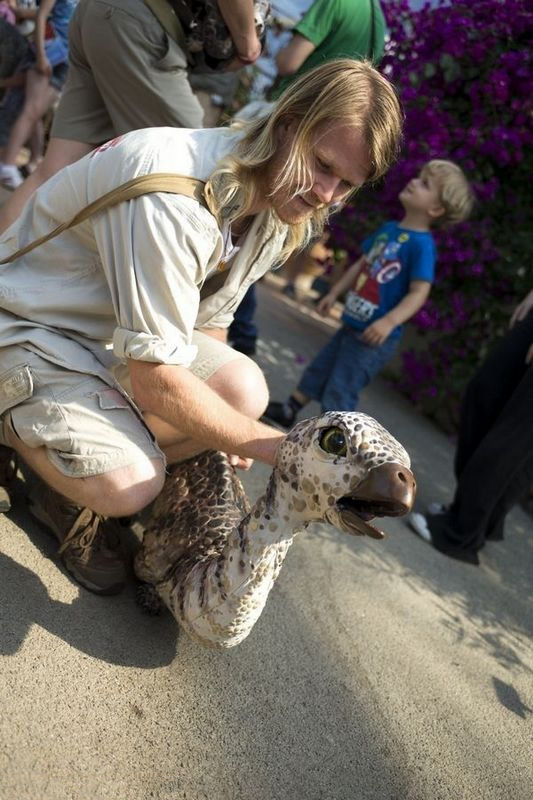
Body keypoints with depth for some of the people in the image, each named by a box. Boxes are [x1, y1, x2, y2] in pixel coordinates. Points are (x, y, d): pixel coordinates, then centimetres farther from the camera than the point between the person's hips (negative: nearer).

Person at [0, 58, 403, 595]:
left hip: (107, 335, 8)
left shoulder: (280, 214, -4)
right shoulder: (174, 191, -33)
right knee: (129, 484, -28)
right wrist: (278, 447, -24)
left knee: (243, 389, -15)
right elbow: (156, 380, -31)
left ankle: (77, 487, 3)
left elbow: (209, 322, 5)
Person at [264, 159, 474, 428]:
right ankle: (288, 411, 37)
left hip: (374, 336, -8)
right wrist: (334, 293, 20)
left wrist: (389, 321, -33)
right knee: (319, 369, 20)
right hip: (352, 325, 8)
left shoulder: (422, 244, -18)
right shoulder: (388, 229, 7)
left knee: (340, 390, -2)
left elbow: (419, 292, -22)